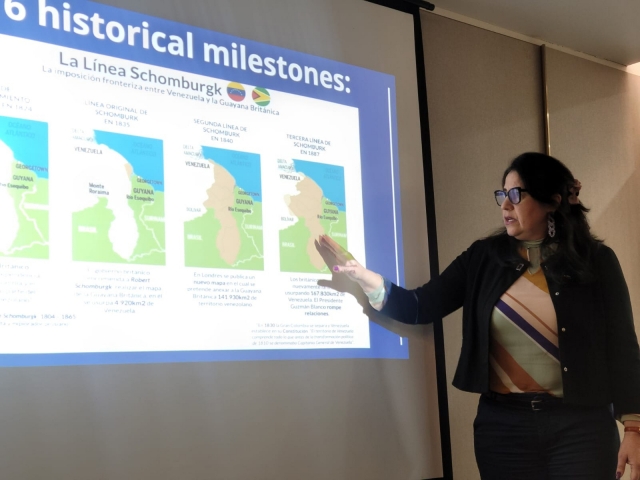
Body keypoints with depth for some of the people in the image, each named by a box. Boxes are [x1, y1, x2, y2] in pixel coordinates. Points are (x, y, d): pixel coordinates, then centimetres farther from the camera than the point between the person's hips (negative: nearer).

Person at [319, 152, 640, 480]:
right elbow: (421, 306, 0)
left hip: (580, 425, -1)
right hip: (503, 423, 2)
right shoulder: (484, 258, 4)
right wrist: (363, 278, -16)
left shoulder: (595, 261, -1)